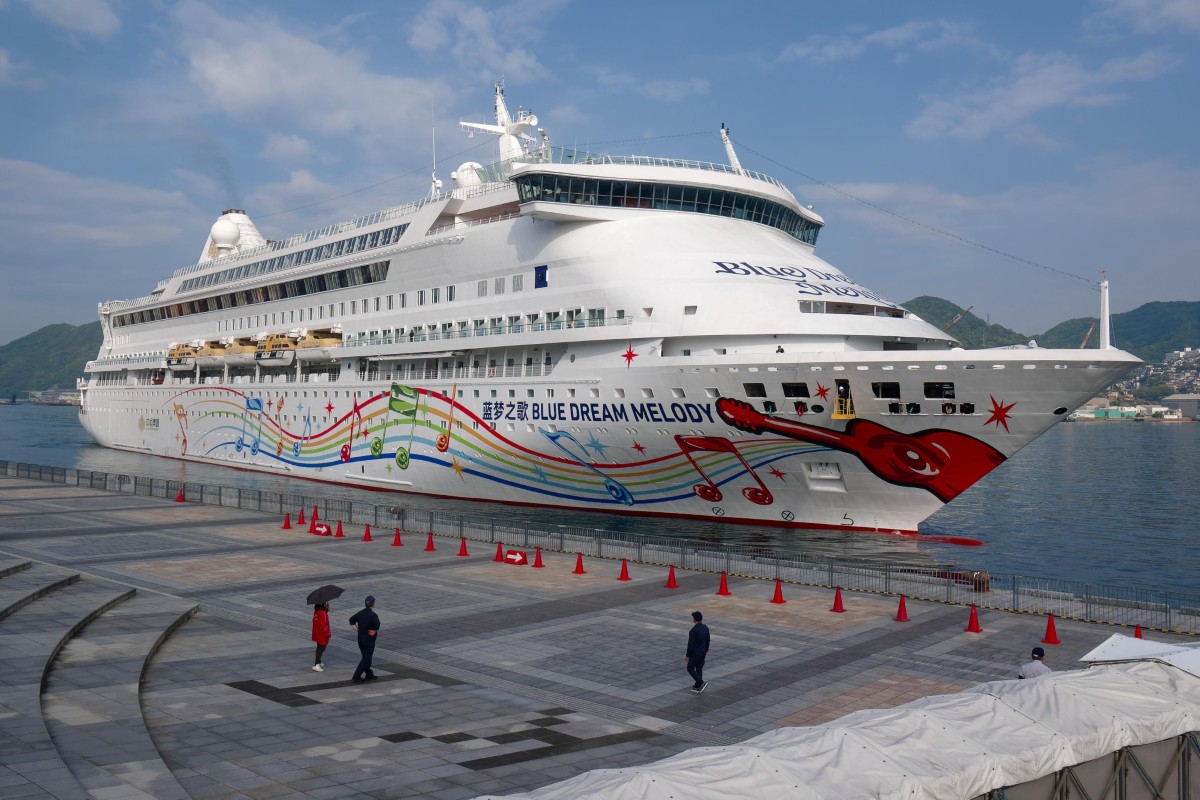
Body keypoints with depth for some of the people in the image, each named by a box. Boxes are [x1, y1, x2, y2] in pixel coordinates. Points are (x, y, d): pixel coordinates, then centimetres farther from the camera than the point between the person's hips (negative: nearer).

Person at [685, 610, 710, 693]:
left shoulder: (693, 630, -25)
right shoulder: (705, 627, -2)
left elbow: (691, 644, -22)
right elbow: (707, 640, 10)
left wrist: (687, 655, -13)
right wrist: (706, 650, 24)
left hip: (695, 653, -7)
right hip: (703, 652, 7)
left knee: (690, 669, 7)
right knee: (699, 669, 16)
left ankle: (702, 683, -5)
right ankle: (697, 687, 23)